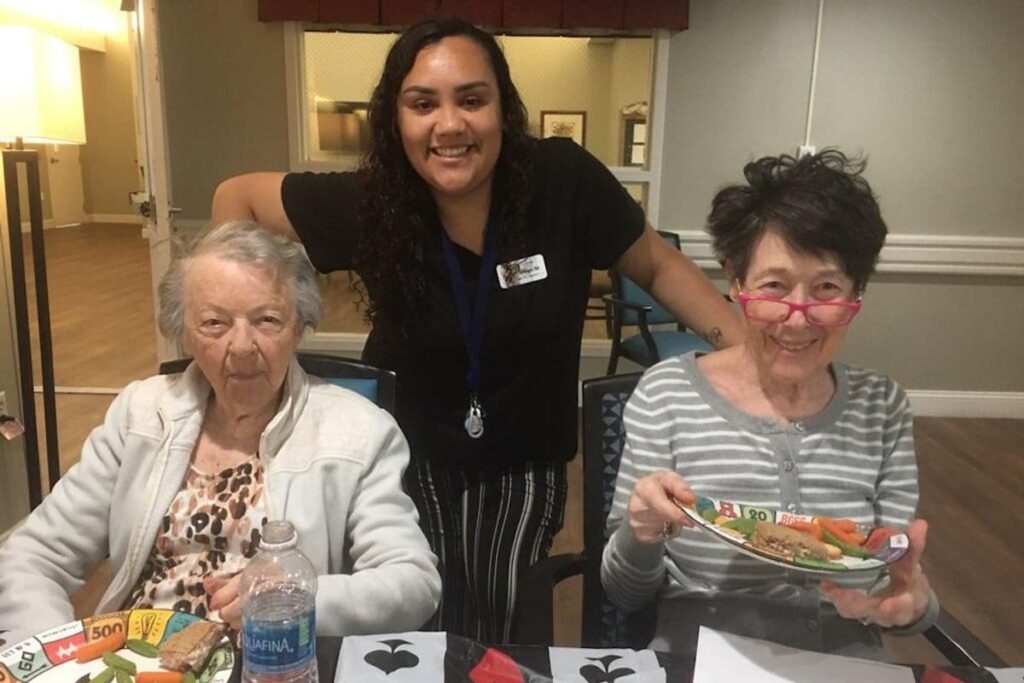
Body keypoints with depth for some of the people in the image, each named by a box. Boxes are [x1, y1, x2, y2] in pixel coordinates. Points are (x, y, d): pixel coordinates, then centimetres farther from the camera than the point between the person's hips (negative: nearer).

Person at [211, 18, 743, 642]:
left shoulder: (565, 182, -19)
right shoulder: (369, 204, -16)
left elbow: (660, 267, -6)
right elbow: (237, 197, -2)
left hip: (525, 467, 0)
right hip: (409, 460, 0)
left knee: (498, 644, 10)